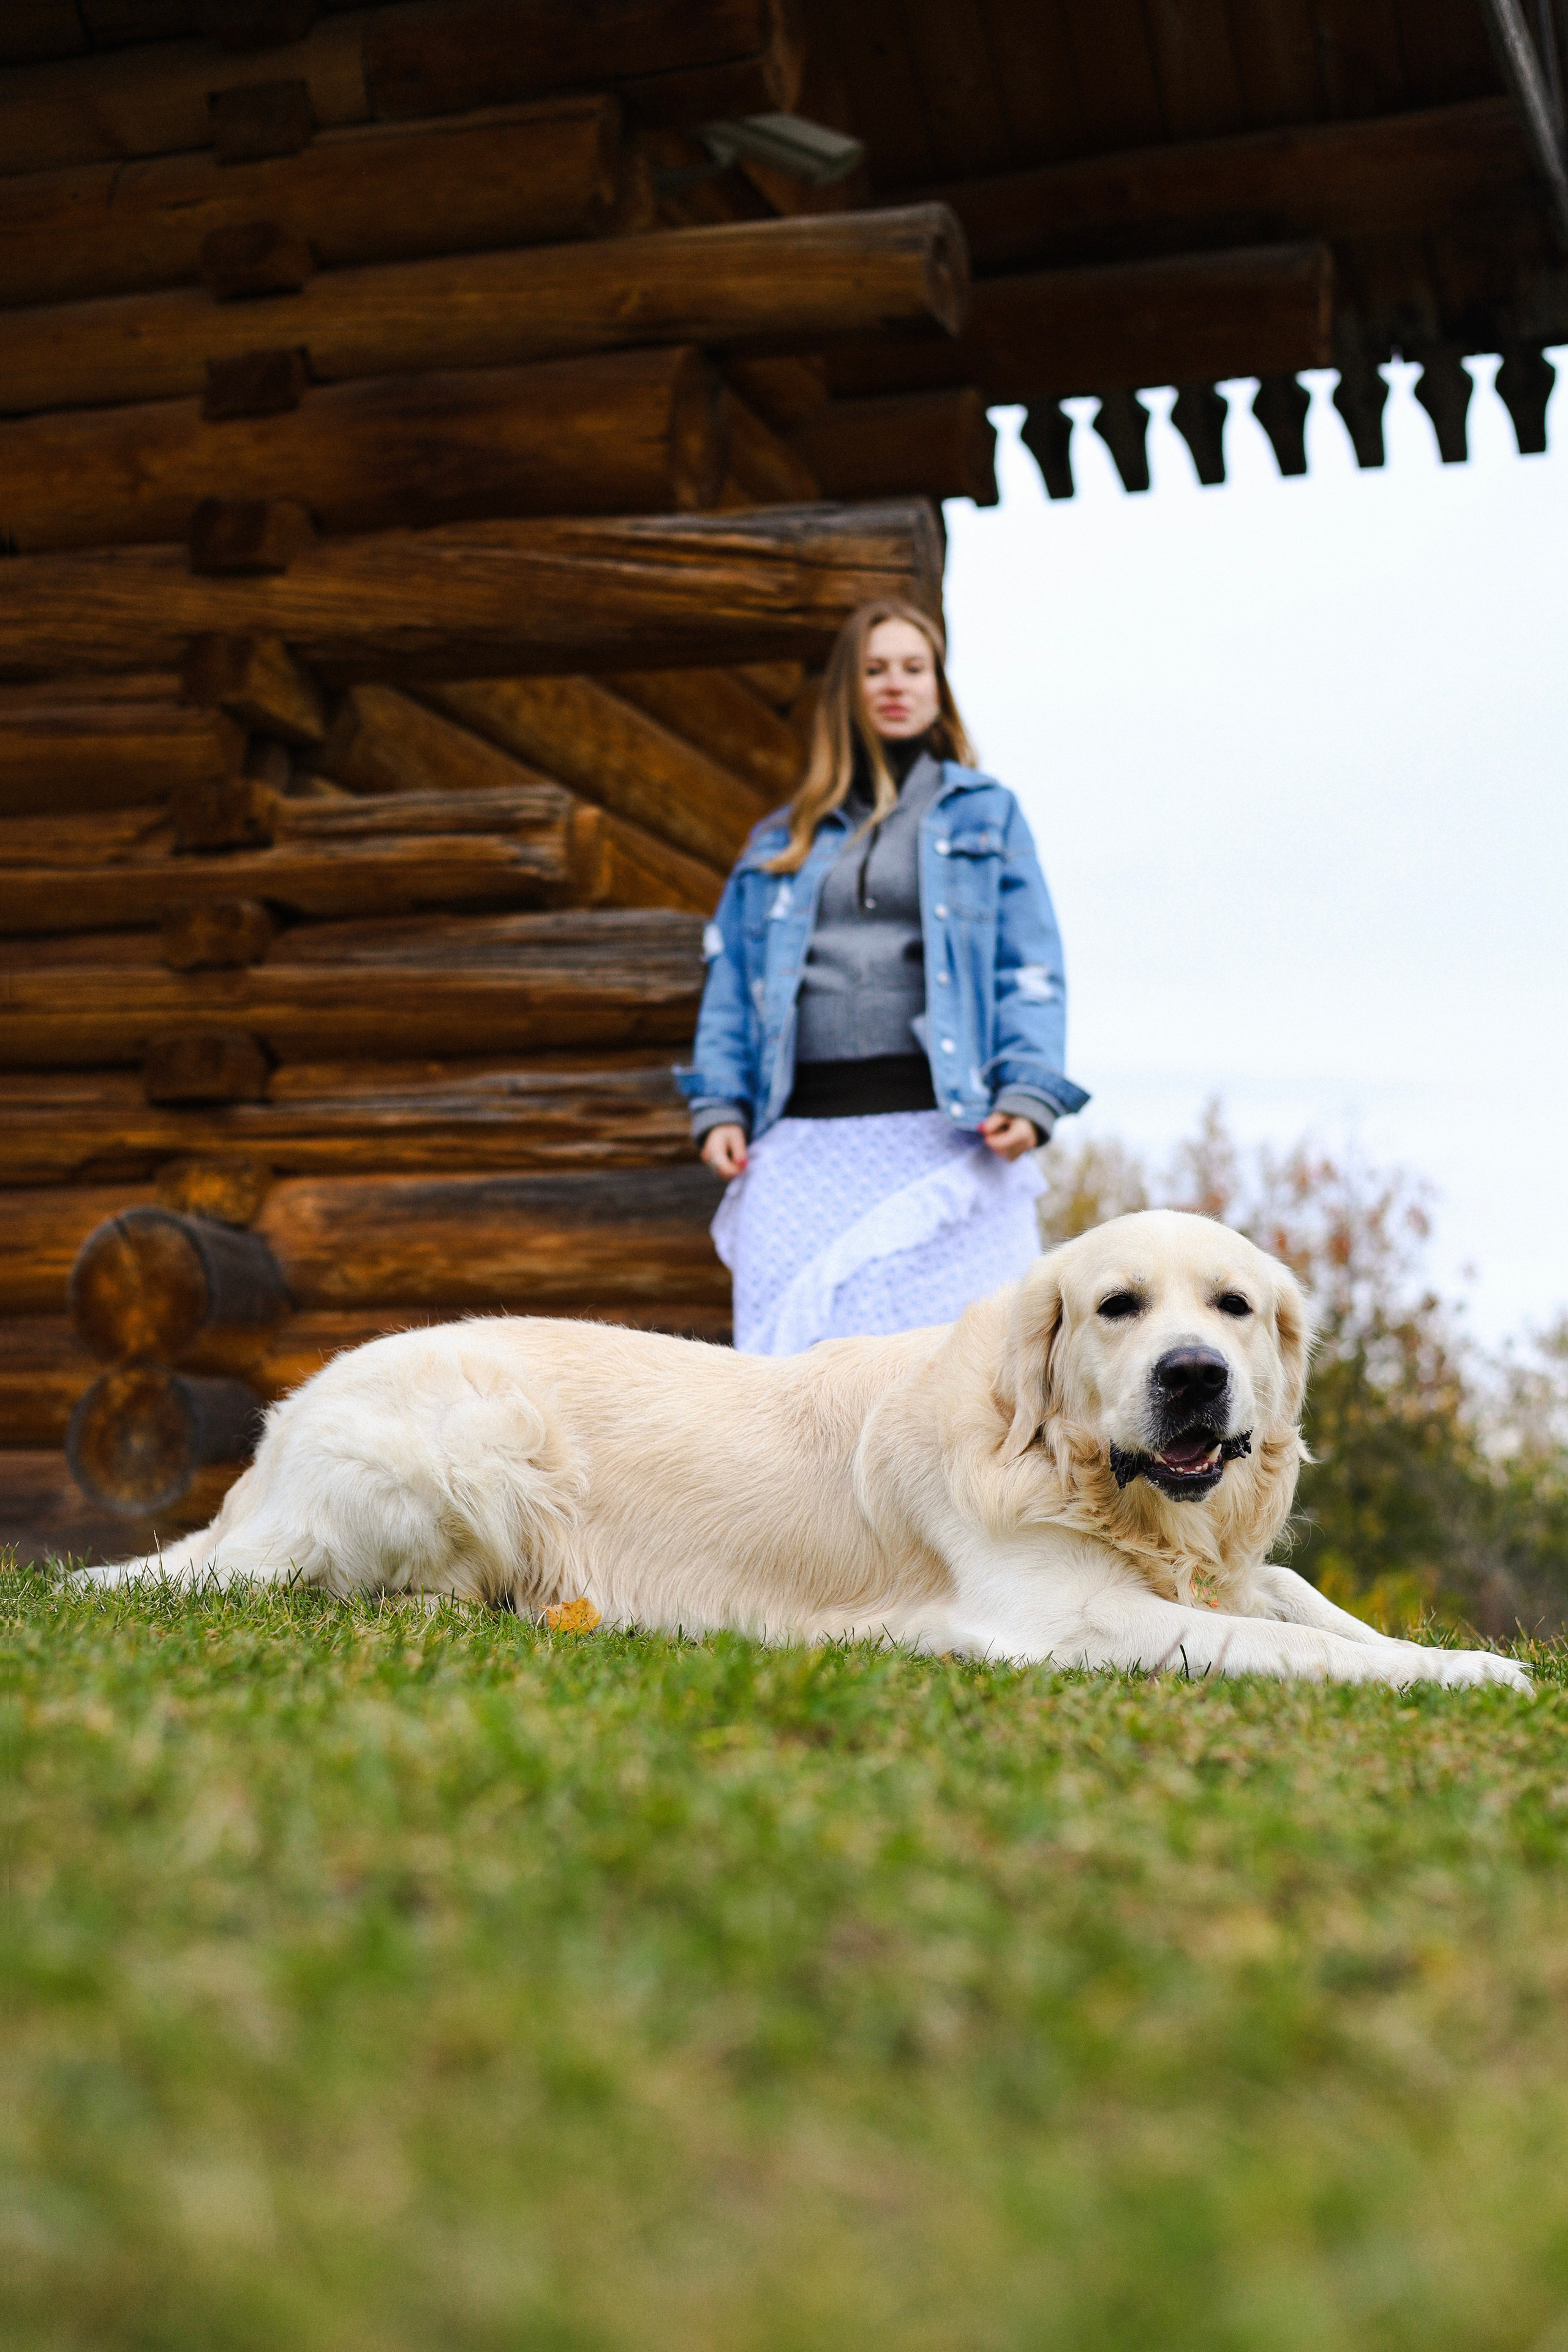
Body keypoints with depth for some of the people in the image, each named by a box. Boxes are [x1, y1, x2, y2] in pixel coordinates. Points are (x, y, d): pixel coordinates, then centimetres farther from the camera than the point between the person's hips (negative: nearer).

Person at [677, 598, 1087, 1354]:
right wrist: (718, 1106, 3)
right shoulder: (781, 838, 21)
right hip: (804, 1141, 2)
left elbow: (1030, 969, 7)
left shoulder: (985, 813, 15)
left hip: (942, 1132, -2)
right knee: (798, 1348, -6)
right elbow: (730, 982, 17)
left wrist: (1028, 1093, -8)